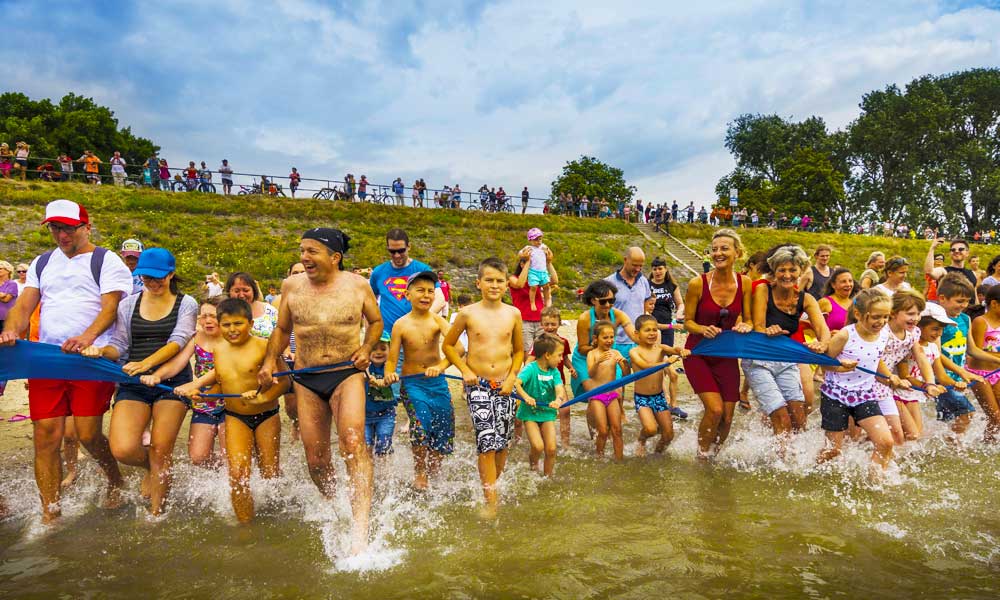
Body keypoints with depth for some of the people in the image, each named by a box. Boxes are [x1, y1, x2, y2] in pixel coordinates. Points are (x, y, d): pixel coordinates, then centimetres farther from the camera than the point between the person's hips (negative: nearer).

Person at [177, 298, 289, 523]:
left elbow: (284, 380, -16)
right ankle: (245, 524, 8)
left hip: (266, 416, -3)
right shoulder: (219, 349, 3)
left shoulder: (262, 346, -15)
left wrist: (263, 397, -31)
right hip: (235, 418, 3)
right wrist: (196, 387, 5)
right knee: (237, 474, -8)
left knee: (270, 474, 7)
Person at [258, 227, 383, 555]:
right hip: (306, 380, 3)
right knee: (316, 459, 6)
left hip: (347, 374, -3)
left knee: (352, 439, -26)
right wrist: (270, 361, 4)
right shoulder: (291, 286, 4)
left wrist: (365, 349, -4)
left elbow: (376, 321, 13)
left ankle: (360, 527, -27)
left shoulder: (357, 285, -2)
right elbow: (282, 329, 18)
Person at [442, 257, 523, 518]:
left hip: (504, 386, 3)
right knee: (486, 440, -10)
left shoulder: (513, 314, 3)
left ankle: (493, 486, 30)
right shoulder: (468, 314, -4)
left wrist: (512, 377, 1)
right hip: (478, 385, -3)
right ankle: (491, 500, -3)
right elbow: (448, 344, 7)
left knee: (502, 442, 8)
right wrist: (465, 370, -3)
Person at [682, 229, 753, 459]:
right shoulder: (697, 284, -15)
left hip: (727, 355, 3)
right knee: (715, 409, -16)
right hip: (698, 353, -3)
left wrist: (746, 326, -19)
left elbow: (749, 320, 4)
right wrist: (704, 329, -27)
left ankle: (714, 454, 32)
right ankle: (702, 455, 9)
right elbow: (687, 321, -7)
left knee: (727, 417, 4)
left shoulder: (745, 283, -6)